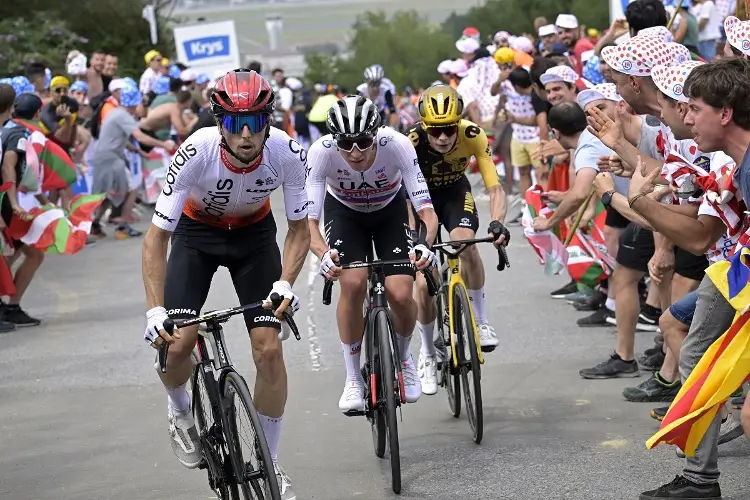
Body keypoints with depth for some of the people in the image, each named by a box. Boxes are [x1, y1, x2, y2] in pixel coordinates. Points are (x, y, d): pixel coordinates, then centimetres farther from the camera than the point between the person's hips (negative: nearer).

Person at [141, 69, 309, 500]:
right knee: (177, 341, -19)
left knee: (269, 347, -10)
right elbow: (158, 234, -29)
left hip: (255, 233, 1)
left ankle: (271, 464, 7)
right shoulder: (196, 152, -34)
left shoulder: (287, 152, -29)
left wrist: (285, 283, -32)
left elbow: (299, 227, -15)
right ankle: (181, 410, 17)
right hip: (197, 231, -1)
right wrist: (155, 310, -38)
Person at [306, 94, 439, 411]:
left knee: (401, 295, -18)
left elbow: (426, 209, -35)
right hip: (343, 212, 0)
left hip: (390, 210, 0)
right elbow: (308, 219, -35)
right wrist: (323, 253, -55)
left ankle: (403, 356, 17)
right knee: (353, 283, -26)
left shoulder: (397, 145, -34)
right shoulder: (322, 151, -33)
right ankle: (353, 378, -7)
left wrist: (426, 244, -56)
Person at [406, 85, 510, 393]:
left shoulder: (473, 136, -29)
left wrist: (497, 222, -47)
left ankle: (481, 321, -11)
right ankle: (428, 353, 13)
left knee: (466, 244, -32)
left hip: (455, 193, 1)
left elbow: (494, 187, -28)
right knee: (423, 283, -11)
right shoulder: (412, 143, -33)